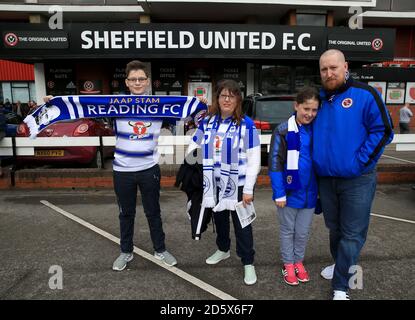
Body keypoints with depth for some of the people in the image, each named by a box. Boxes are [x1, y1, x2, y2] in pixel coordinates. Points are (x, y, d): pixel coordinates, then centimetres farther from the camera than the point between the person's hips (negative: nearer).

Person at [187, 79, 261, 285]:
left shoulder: (246, 124, -11)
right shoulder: (207, 122, 2)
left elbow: (254, 160, -12)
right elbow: (193, 149, 7)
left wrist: (248, 189, -14)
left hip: (237, 184, -4)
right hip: (214, 183, 5)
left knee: (241, 224, 6)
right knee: (219, 218, 22)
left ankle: (248, 263, 25)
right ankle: (223, 250, 46)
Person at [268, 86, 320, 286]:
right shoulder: (283, 131, -11)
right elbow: (275, 163, -12)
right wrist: (279, 193, -14)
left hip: (310, 193, 4)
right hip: (290, 192, -3)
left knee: (303, 232, 18)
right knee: (287, 230, 15)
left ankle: (299, 261, 38)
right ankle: (288, 264, 33)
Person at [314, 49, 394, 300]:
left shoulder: (364, 95, -8)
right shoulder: (319, 100, 8)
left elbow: (383, 131, -11)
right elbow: (310, 135, 18)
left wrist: (360, 161, -17)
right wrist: (314, 162, 5)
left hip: (357, 180, -5)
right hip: (325, 180, 6)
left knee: (352, 233, 3)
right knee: (334, 229, 20)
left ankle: (341, 286, 17)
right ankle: (343, 266, 43)